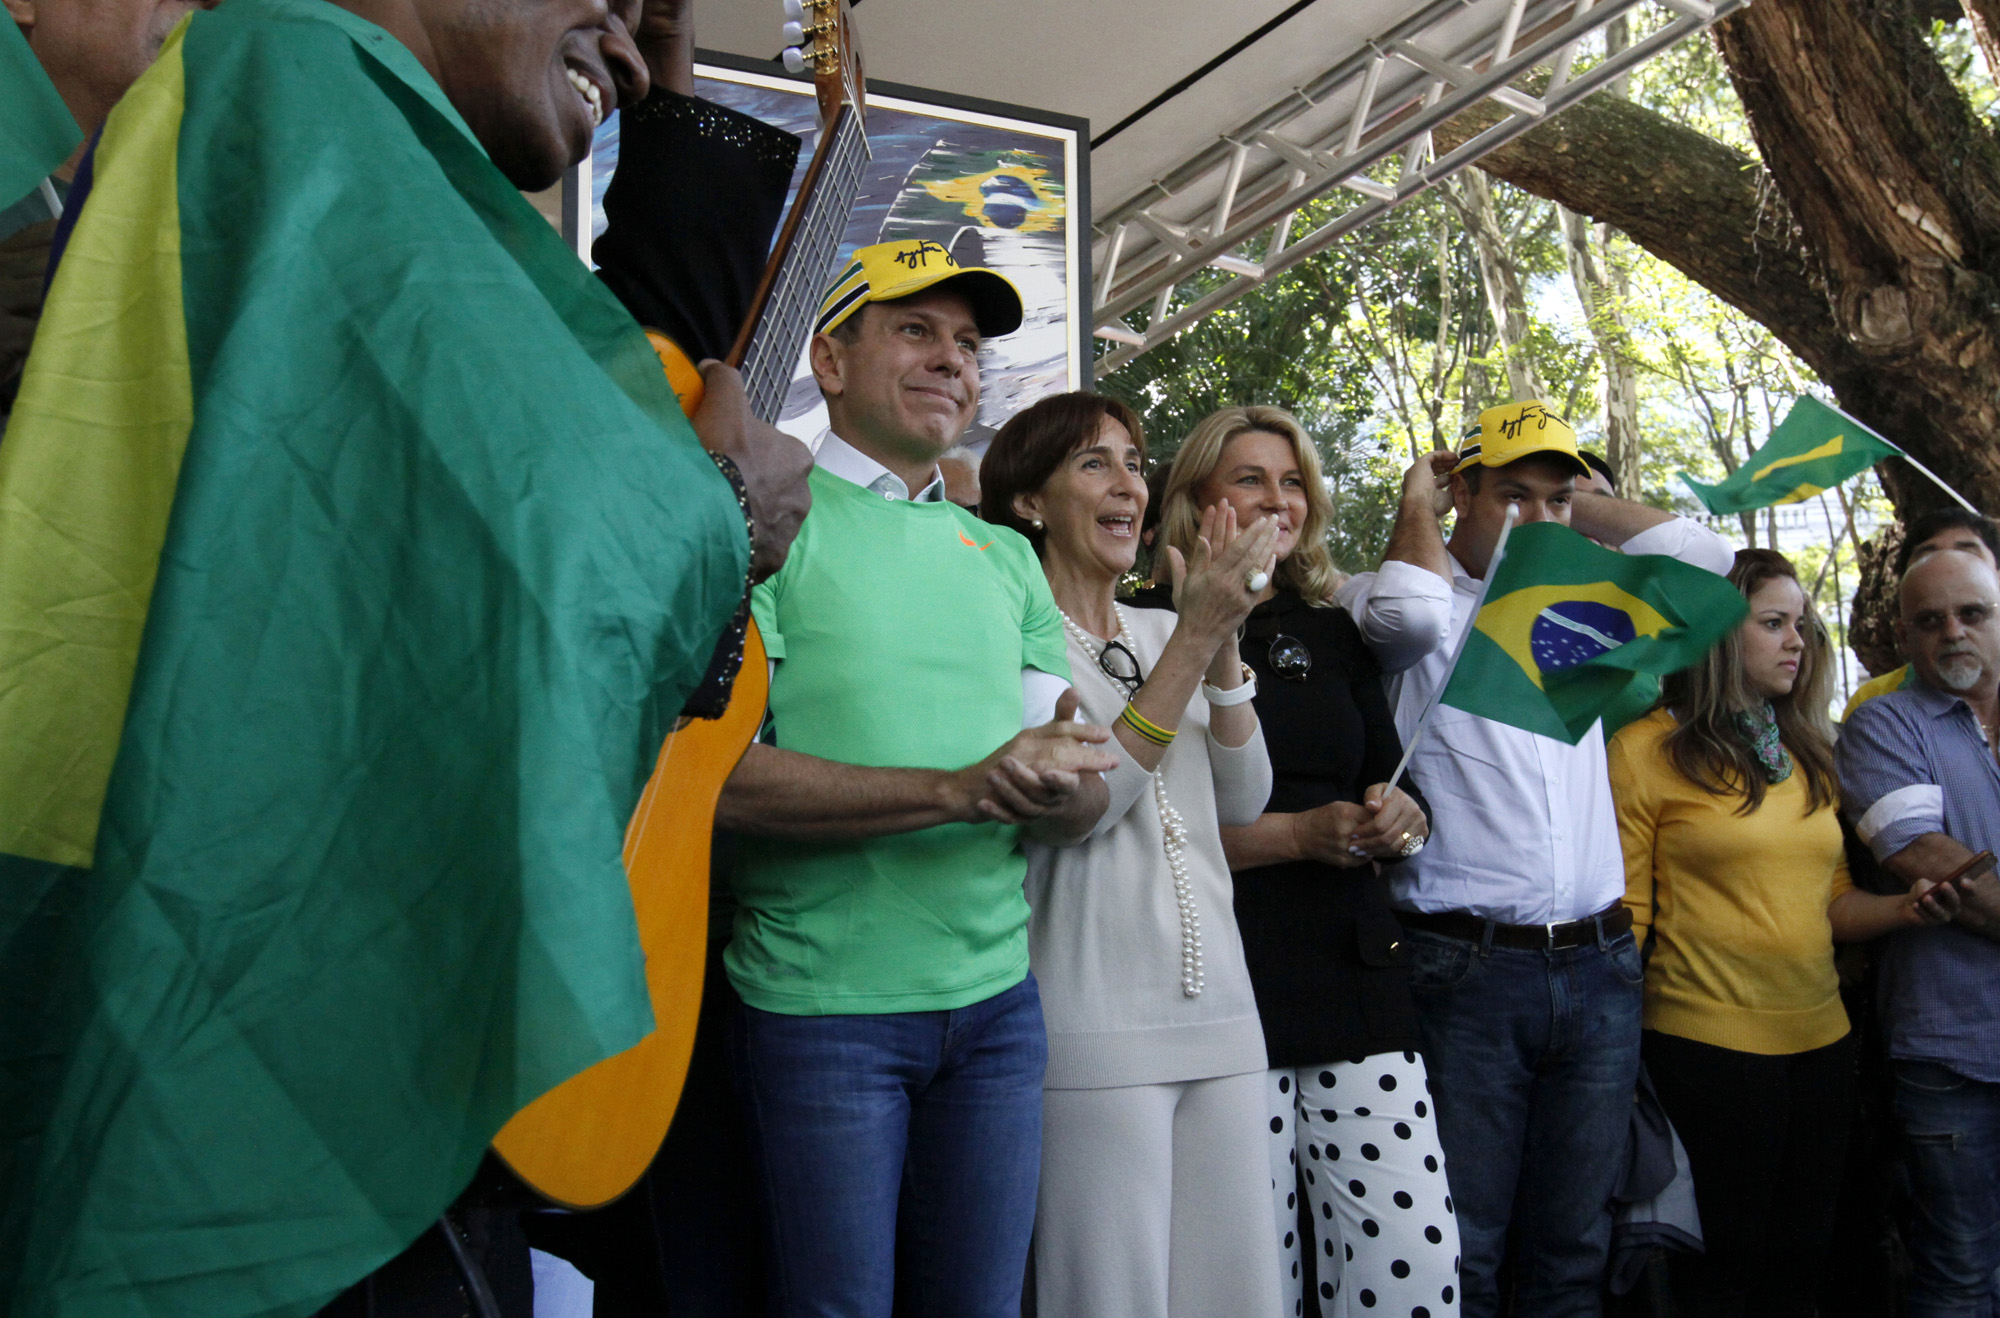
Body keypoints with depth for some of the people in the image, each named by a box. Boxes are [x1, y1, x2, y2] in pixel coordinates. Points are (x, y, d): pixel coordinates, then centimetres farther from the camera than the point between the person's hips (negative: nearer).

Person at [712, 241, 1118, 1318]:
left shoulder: (1007, 557, 13)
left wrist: (1057, 785, -16)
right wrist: (959, 791, -24)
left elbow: (1083, 804, 8)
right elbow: (720, 773, -17)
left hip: (999, 999, 5)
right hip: (820, 1005, -5)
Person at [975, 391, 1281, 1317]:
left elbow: (1244, 800, 8)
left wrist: (1223, 646, -5)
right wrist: (1195, 639, -16)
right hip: (1097, 1027, -6)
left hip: (1217, 1011, 6)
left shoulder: (1161, 632, 14)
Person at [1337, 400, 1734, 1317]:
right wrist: (1417, 503, -5)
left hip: (1600, 972, 6)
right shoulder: (1405, 601, -1)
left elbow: (1703, 556, 13)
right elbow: (1408, 613, -23)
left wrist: (1574, 503, 12)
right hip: (1467, 972, -5)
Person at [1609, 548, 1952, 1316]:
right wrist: (1615, 1064, -12)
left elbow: (1829, 901, 17)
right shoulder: (1647, 750, -7)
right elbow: (1624, 912, -8)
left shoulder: (1809, 755, 14)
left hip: (1821, 1040, 6)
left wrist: (1902, 909, -4)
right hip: (1705, 1045, -6)